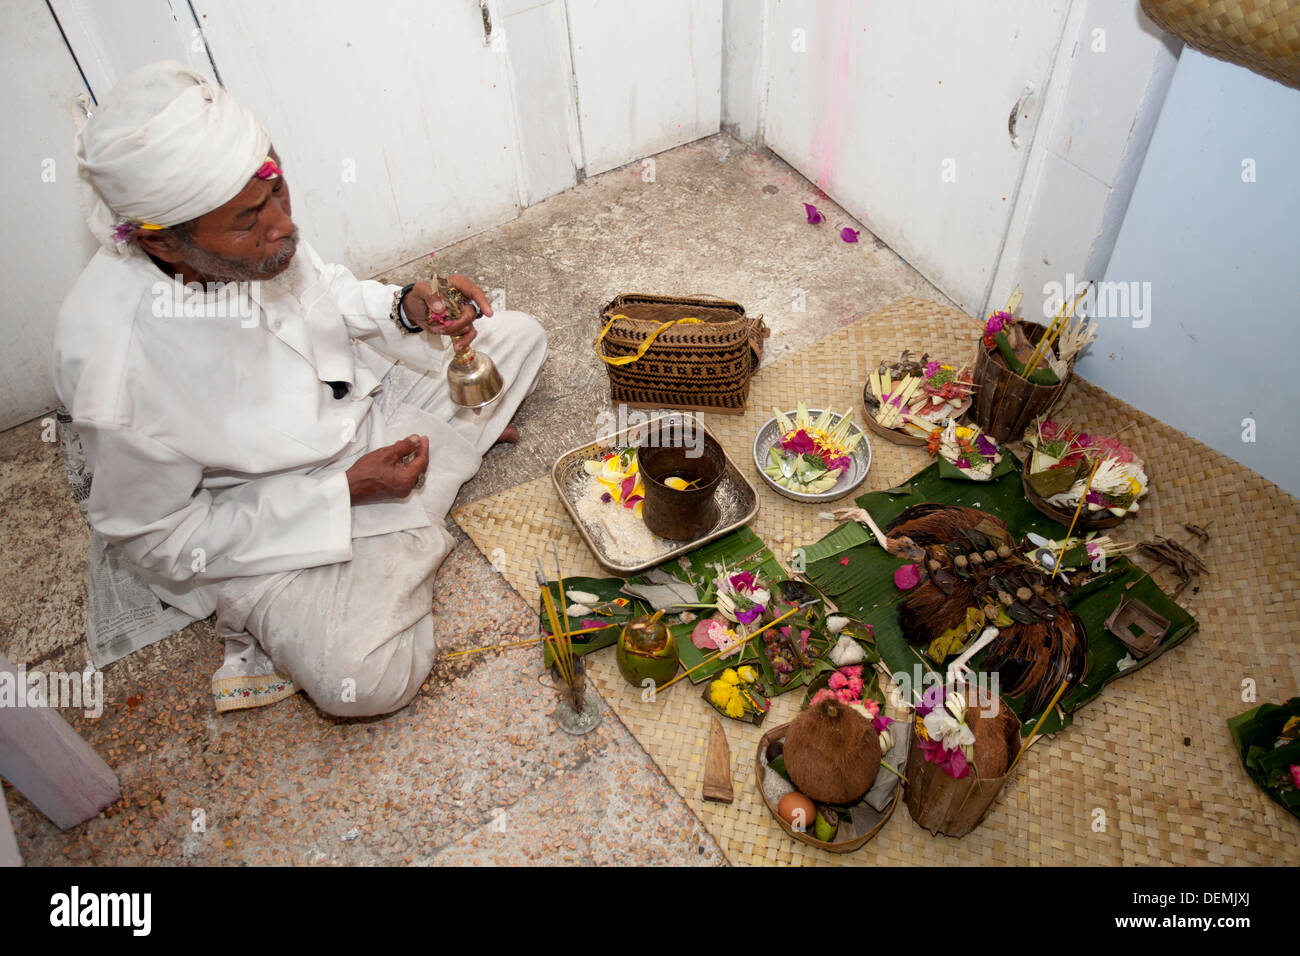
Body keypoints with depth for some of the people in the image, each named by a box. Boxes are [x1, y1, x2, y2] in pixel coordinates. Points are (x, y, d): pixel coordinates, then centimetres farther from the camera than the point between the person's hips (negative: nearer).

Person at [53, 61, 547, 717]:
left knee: (519, 335, 7)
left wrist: (407, 309, -17)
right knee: (368, 680, -27)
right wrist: (345, 492, -23)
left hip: (356, 399, 6)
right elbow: (153, 537, -19)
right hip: (260, 521, -6)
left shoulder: (255, 233, -17)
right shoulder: (112, 367, -33)